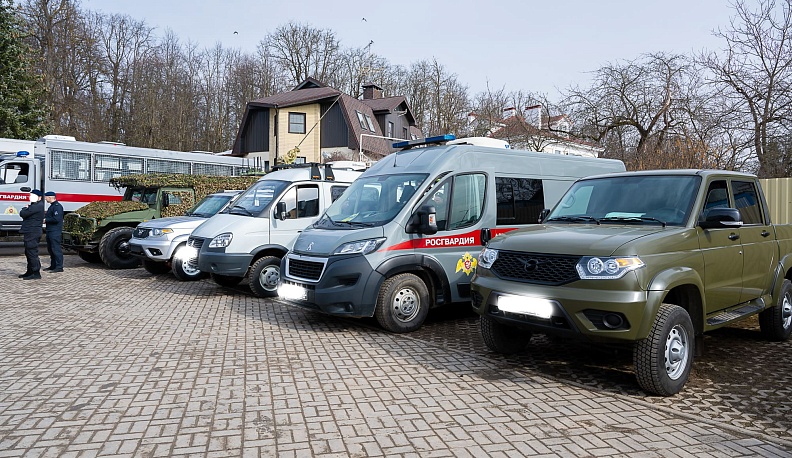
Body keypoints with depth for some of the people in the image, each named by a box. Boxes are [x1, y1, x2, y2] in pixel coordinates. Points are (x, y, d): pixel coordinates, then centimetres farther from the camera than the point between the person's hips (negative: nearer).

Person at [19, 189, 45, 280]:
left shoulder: (38, 206, -16)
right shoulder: (34, 206, 21)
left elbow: (22, 213, -17)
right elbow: (23, 214, 25)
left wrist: (25, 208, 2)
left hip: (32, 234, -11)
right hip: (30, 234, 11)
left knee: (32, 253, -10)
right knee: (29, 253, 16)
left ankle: (36, 273, -8)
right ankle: (30, 271, 24)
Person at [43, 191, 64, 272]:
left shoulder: (57, 206, -14)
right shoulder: (52, 206, 19)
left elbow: (56, 219, -23)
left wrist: (45, 220, -13)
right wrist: (44, 218, 8)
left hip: (55, 232, -11)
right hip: (50, 231, 11)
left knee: (56, 249, -9)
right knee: (50, 249, 15)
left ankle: (59, 267, -7)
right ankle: (53, 266, 24)